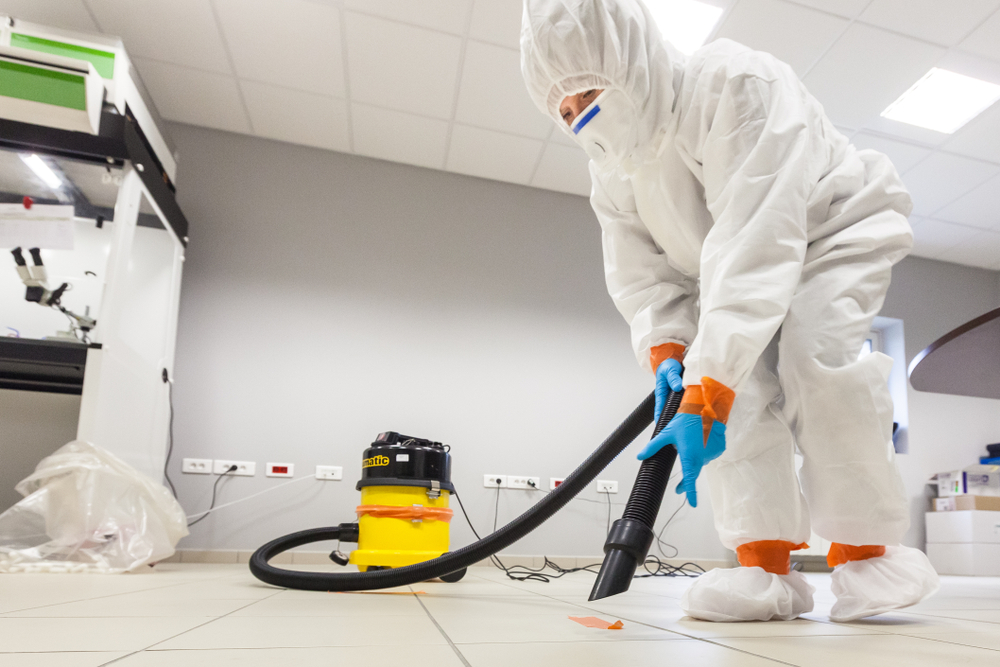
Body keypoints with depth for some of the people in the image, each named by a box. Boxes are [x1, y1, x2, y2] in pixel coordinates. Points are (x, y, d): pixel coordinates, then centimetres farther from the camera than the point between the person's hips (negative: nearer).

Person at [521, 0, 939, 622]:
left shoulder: (738, 83, -34)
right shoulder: (611, 173, -9)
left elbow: (756, 248, -43)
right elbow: (641, 277, -8)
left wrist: (705, 395, -48)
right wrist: (667, 353, -29)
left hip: (839, 229, -5)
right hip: (729, 270, 6)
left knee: (814, 352, -31)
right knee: (736, 383, -18)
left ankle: (865, 550, -13)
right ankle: (767, 564, -11)